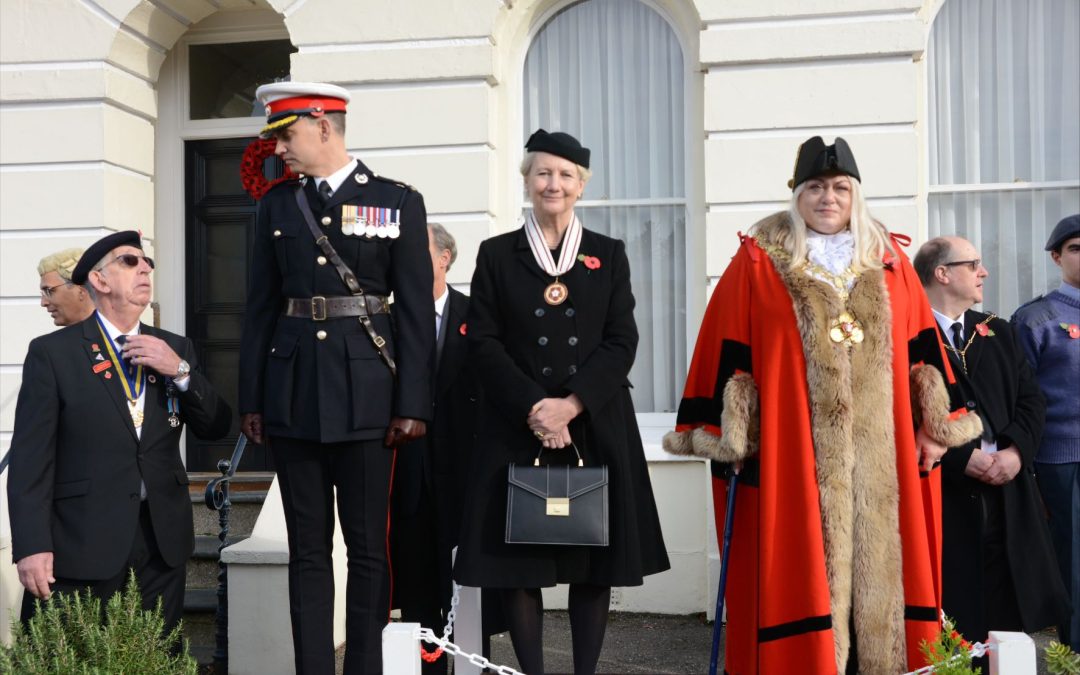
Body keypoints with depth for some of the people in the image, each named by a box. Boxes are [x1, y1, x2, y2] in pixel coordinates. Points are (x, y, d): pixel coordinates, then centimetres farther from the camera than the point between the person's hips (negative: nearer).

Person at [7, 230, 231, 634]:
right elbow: (31, 457, -5)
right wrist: (32, 547, -14)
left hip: (162, 543, 4)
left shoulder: (175, 348, 13)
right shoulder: (52, 352, 0)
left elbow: (215, 429, 6)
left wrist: (180, 370, -9)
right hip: (80, 549, -4)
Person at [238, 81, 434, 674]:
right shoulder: (276, 205, 11)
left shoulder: (398, 202, 1)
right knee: (308, 548, 7)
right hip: (292, 397, 3)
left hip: (364, 397, -3)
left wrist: (413, 404, -7)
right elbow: (260, 307, 10)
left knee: (368, 546, 3)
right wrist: (251, 399, 6)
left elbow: (416, 311, -2)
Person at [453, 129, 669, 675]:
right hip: (518, 427, 0)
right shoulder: (496, 254, 7)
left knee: (595, 560, 3)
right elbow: (483, 343, -1)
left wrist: (571, 404, -12)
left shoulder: (609, 255, 9)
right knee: (517, 558, -1)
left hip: (596, 427, 1)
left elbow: (622, 342, 1)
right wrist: (533, 407, -13)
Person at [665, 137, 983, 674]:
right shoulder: (759, 263, 2)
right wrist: (729, 435, -6)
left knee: (880, 567, 6)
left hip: (880, 457, 3)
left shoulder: (889, 262, 12)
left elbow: (922, 348, 13)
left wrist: (935, 426, 8)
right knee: (801, 578, -1)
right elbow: (727, 353, -1)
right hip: (790, 456, -3)